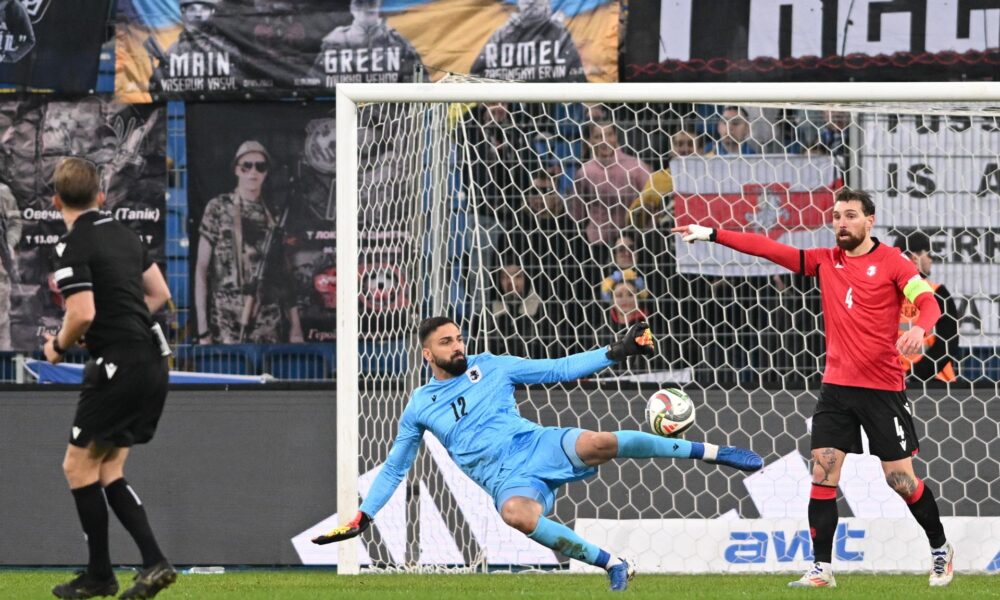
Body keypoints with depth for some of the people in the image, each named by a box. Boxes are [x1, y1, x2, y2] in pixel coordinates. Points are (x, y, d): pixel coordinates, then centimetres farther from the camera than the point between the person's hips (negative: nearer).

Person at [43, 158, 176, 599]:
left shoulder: (71, 248, -13)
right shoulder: (124, 234, 13)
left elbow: (83, 314, -22)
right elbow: (159, 293, 19)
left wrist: (58, 346, -3)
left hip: (119, 366, -8)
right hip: (153, 360, 8)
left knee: (78, 466, 4)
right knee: (108, 472, 14)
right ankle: (153, 563, 4)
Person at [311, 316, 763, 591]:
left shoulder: (491, 367, 10)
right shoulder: (420, 407, 11)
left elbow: (558, 370, 11)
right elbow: (394, 468, 19)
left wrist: (616, 353, 3)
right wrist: (362, 517, 12)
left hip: (539, 445, 1)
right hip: (506, 478, -1)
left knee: (599, 443, -32)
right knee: (515, 514, -40)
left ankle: (710, 452, -23)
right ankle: (612, 565, -31)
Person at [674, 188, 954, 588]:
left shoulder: (891, 262, -6)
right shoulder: (825, 261, 7)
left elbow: (928, 302, -16)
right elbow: (769, 249, 6)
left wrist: (919, 329, -38)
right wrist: (712, 235, 3)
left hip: (883, 388, -5)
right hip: (836, 388, 5)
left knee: (901, 479, -1)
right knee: (822, 474, -3)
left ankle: (941, 550, 22)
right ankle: (822, 569, 1)